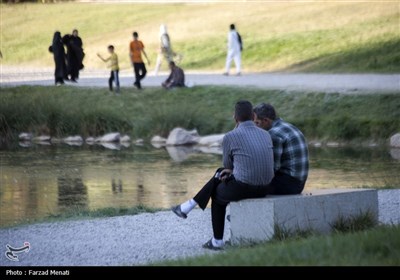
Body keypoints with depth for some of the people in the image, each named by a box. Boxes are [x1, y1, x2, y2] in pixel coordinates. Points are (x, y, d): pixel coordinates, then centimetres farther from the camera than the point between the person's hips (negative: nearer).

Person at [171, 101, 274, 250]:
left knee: (217, 194, 31)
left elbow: (227, 165, 8)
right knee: (221, 174, 29)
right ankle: (189, 206, 36)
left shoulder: (230, 137, -8)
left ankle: (217, 241, 36)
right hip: (264, 189, 6)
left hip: (242, 188, -6)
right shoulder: (266, 135, 9)